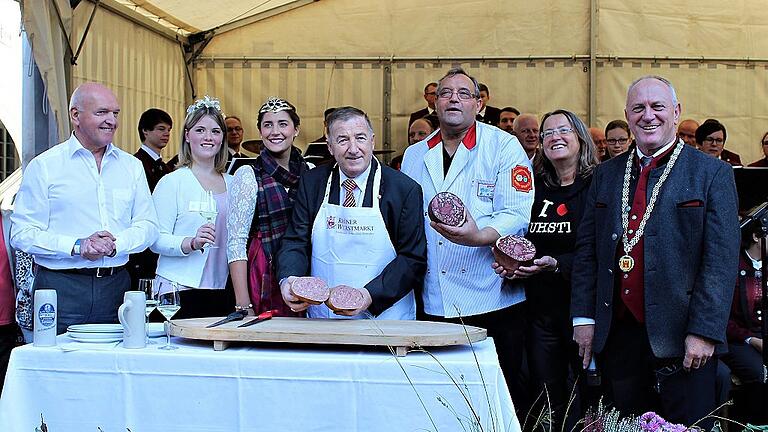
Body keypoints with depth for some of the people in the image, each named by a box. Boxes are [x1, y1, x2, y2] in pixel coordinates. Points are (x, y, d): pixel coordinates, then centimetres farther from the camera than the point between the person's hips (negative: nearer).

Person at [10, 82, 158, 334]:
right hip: (60, 289, -3)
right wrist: (77, 246, -16)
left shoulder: (131, 166, 12)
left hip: (116, 286, 3)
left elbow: (147, 226, 8)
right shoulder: (44, 166, 0)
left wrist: (115, 245, -11)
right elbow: (22, 234, -4)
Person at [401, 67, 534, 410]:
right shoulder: (414, 155, 14)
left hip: (491, 301, -4)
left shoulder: (504, 147, 0)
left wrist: (479, 236, -30)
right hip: (432, 303, 4)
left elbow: (517, 214, -10)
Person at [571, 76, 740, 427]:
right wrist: (583, 316, 5)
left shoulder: (712, 173, -1)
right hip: (616, 335, 4)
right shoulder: (606, 174, 13)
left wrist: (704, 332, -14)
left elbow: (722, 260, -7)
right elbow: (587, 249, 12)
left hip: (680, 341, -4)